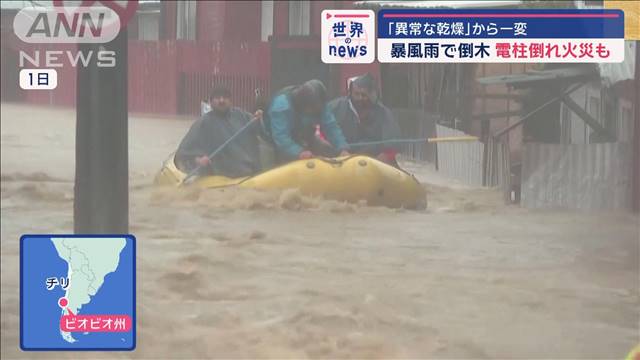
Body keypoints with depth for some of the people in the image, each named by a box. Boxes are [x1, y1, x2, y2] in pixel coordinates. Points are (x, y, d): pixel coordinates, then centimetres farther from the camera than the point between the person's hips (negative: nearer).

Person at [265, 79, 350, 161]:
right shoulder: (282, 105, -36)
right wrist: (298, 152, -57)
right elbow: (280, 136, -44)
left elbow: (331, 127, -18)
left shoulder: (318, 105, -17)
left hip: (303, 140, 6)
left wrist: (342, 148, -33)